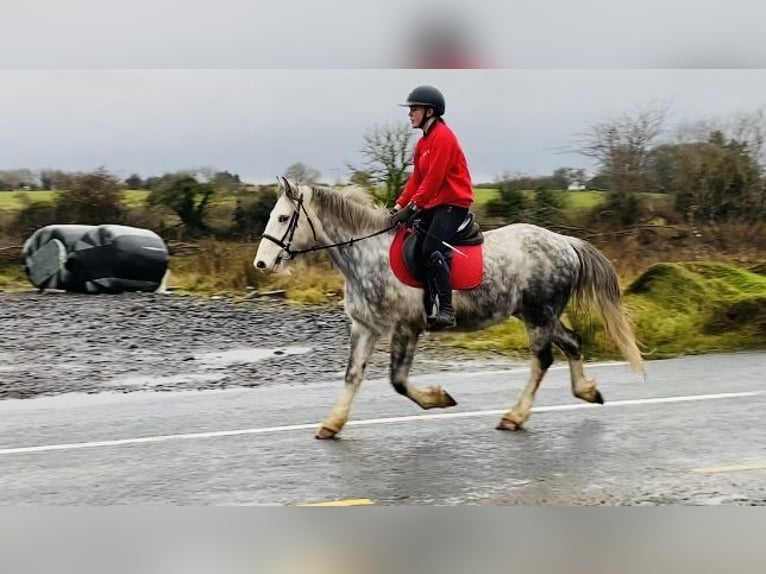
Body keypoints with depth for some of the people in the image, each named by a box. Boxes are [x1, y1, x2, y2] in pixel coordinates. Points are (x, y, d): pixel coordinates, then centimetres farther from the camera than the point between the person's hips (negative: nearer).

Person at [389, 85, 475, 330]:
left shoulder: (442, 136, -14)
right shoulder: (423, 141, 16)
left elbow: (433, 178, -21)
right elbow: (416, 178, 15)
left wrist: (413, 207, -23)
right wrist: (399, 204, 5)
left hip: (453, 202, -10)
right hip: (433, 205, 10)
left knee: (432, 250, -24)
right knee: (416, 252, 5)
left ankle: (446, 310, -23)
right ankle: (428, 310, 11)